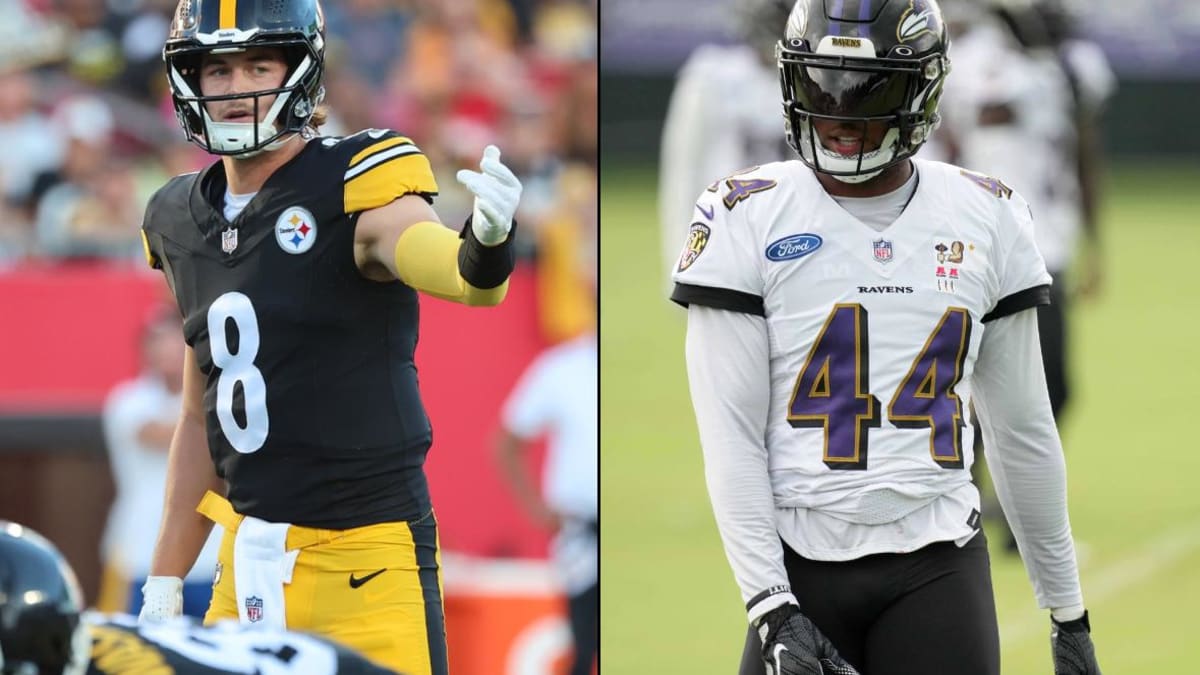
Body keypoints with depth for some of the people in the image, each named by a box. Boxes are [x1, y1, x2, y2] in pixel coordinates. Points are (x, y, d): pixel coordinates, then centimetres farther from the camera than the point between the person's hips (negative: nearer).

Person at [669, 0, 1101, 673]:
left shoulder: (988, 219, 7)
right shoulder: (749, 219, -1)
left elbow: (1023, 430, 13)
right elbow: (730, 435, -4)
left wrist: (1069, 611, 14)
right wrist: (771, 609, -12)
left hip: (939, 567, 1)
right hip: (802, 570, -1)